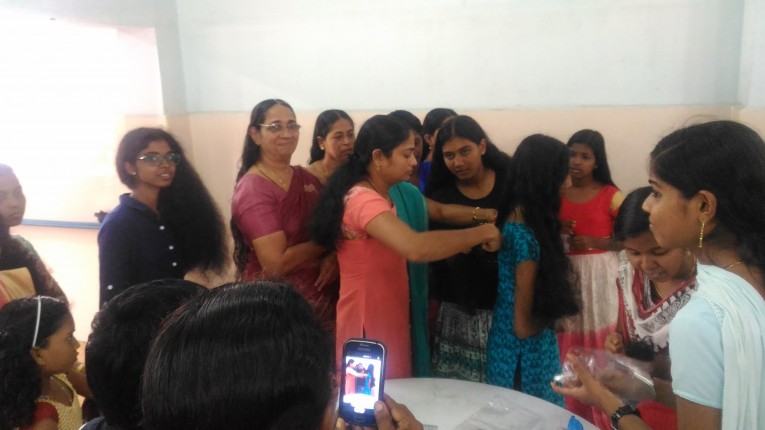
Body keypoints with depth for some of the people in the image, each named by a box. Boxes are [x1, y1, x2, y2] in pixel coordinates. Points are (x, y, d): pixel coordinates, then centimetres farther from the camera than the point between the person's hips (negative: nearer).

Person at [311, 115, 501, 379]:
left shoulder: (380, 195, 11)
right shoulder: (364, 200, -25)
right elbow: (416, 248, -39)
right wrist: (481, 233, -28)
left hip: (388, 317, 10)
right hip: (369, 323, -10)